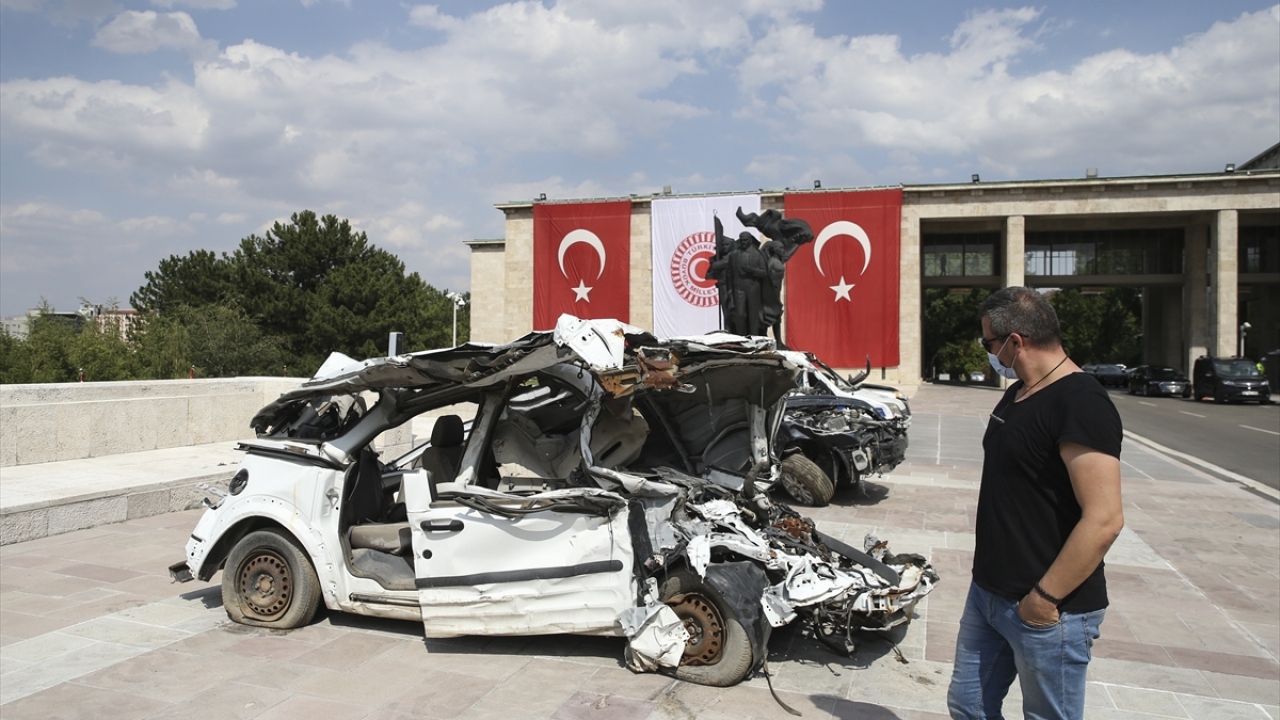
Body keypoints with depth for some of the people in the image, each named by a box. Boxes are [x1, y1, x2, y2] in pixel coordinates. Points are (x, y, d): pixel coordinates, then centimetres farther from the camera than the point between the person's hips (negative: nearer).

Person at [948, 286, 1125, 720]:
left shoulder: (1079, 404, -20)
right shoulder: (1018, 394, 10)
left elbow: (1104, 519, -26)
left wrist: (1045, 598, -21)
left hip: (1046, 609, -9)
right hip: (988, 592, 9)